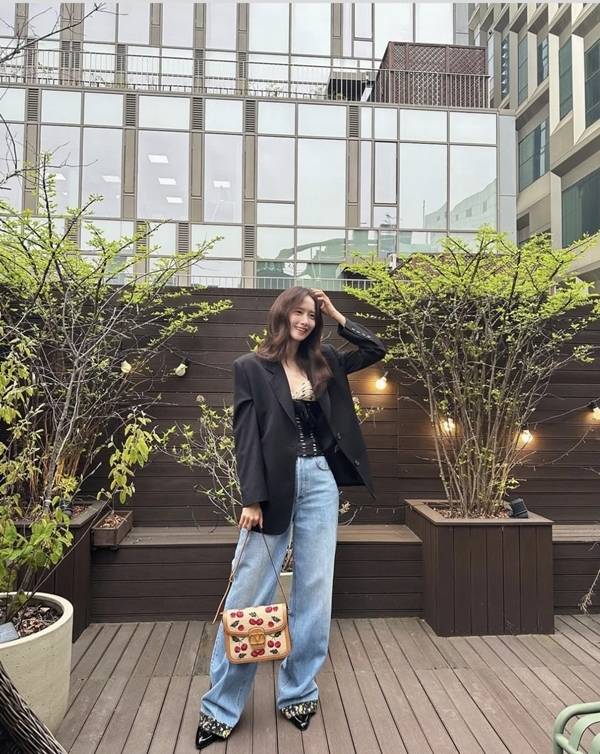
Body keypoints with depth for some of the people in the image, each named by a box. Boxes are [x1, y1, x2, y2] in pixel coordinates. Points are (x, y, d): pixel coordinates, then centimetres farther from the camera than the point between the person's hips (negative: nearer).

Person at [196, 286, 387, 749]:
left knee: (314, 591, 9)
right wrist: (252, 498, -12)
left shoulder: (324, 363, 11)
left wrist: (336, 315, 9)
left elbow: (376, 349, 14)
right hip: (274, 485, -4)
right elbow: (246, 436, -6)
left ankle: (299, 693, 26)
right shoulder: (251, 367, -1)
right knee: (249, 594, 2)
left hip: (320, 482, 4)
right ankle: (221, 706, 17)